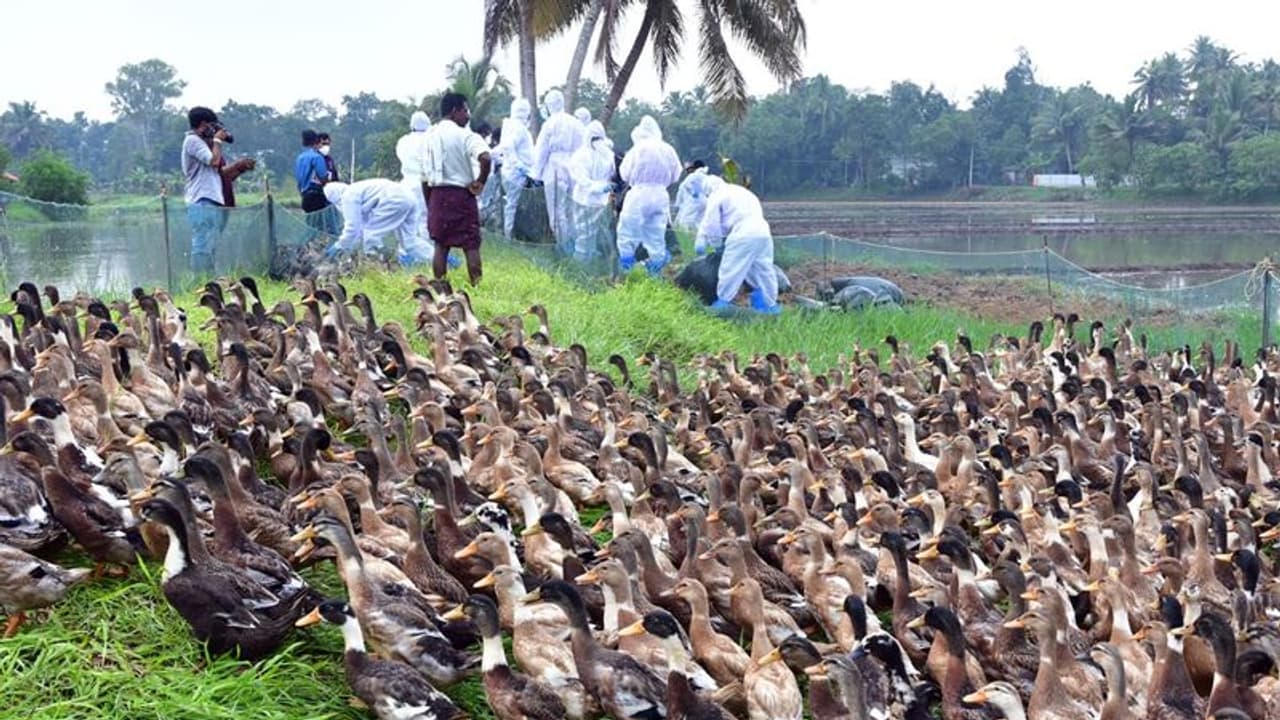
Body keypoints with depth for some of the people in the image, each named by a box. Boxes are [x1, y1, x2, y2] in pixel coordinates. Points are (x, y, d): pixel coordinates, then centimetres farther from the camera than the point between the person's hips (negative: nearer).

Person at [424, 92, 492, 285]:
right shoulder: (464, 136, -10)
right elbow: (485, 157, -28)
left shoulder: (430, 137, 9)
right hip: (461, 195, -5)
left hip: (437, 196, 5)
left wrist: (429, 206, 18)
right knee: (471, 246, 0)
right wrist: (480, 182, -13)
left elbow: (425, 177, 11)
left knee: (441, 246, 10)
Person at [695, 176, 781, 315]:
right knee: (764, 269, 14)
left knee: (731, 269, 2)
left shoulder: (716, 197, 8)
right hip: (763, 232, 8)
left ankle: (723, 301, 7)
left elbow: (710, 224, 6)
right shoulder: (741, 191, 32)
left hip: (744, 234, -8)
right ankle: (770, 304, 19)